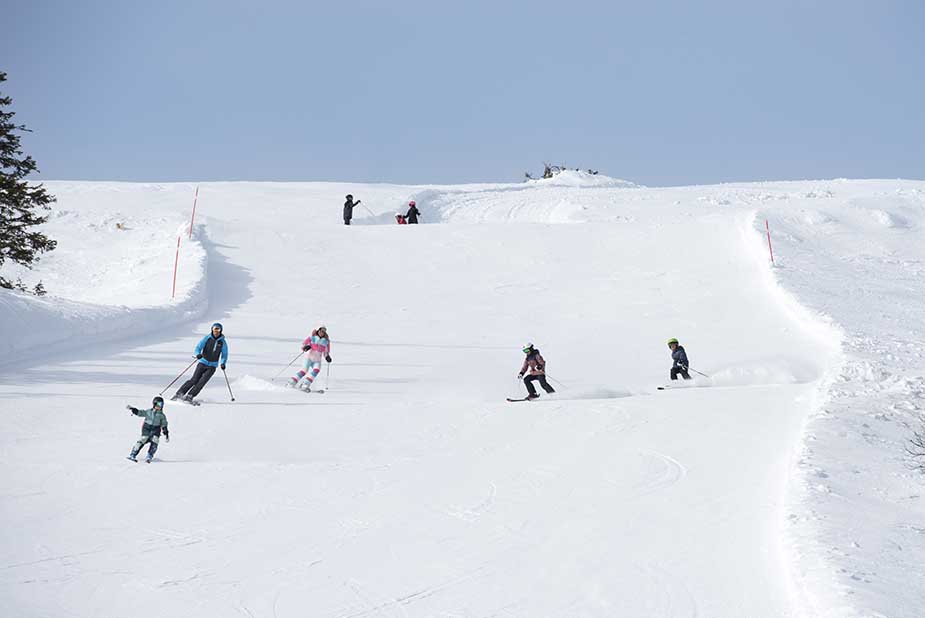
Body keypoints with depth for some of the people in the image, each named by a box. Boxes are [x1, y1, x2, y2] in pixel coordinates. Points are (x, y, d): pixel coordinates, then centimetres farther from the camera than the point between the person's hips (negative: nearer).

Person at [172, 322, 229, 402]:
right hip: (203, 363, -1)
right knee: (194, 380, -13)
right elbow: (198, 347, -7)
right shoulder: (207, 338, -3)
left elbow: (224, 355, 3)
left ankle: (190, 396, -19)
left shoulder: (223, 342, -1)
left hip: (212, 366, 1)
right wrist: (198, 354, -29)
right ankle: (179, 393, -10)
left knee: (202, 381, -17)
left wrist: (223, 363, -16)